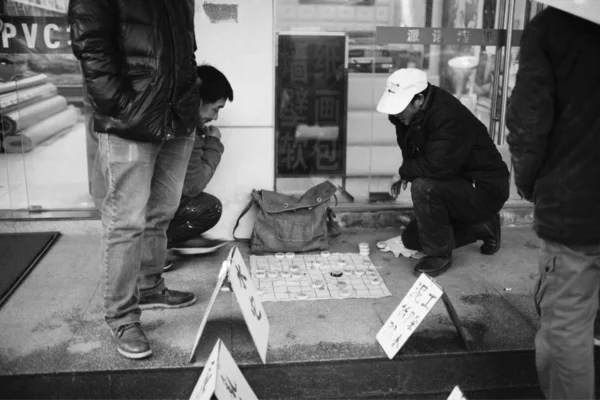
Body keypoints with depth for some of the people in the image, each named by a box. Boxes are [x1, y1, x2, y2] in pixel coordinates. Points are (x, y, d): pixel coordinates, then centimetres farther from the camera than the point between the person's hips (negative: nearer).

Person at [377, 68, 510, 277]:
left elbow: (437, 167, -38)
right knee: (411, 239, 11)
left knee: (423, 187, -34)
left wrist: (404, 172, -20)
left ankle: (440, 254, -13)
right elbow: (411, 153, 13)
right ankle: (482, 227, 21)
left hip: (484, 190, -10)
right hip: (455, 184, 10)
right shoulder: (410, 115, -2)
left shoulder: (450, 118, -30)